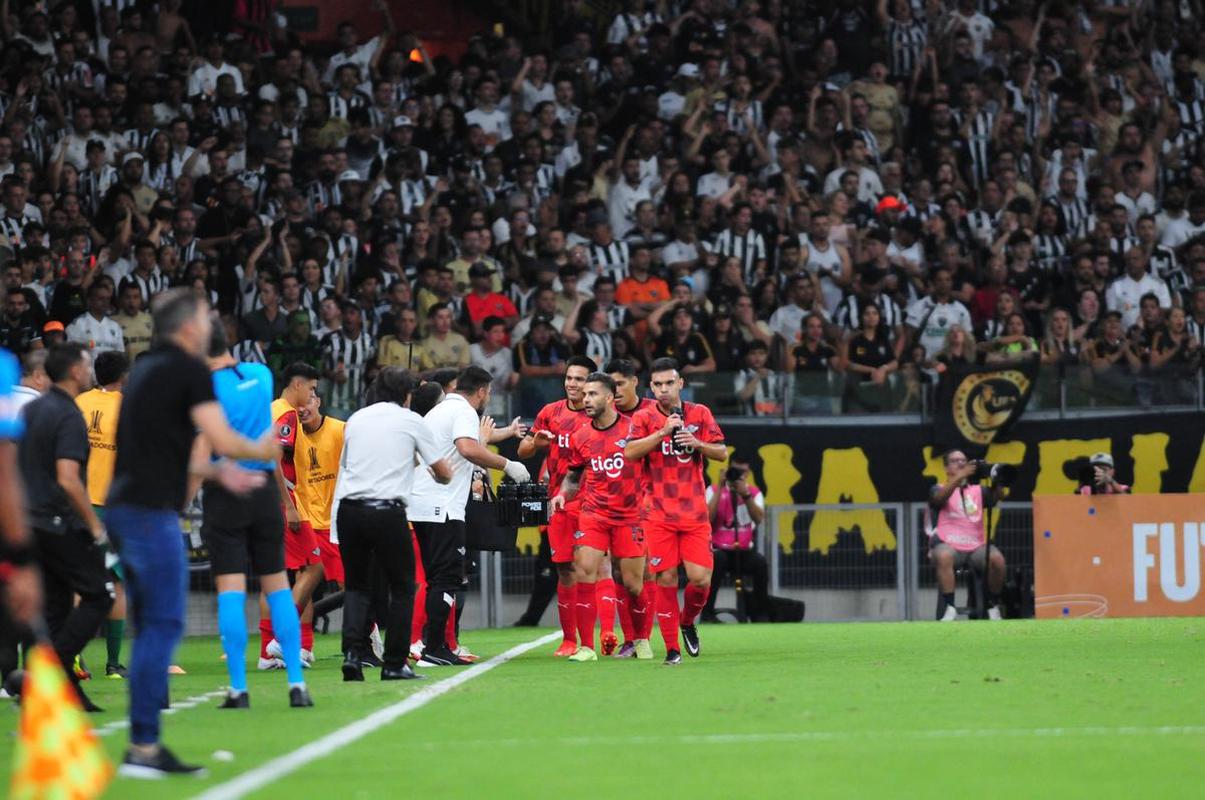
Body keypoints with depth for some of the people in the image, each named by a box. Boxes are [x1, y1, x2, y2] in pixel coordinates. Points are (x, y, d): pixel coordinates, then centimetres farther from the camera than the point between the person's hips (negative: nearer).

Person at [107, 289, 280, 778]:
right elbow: (224, 441, -12)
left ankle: (146, 747, 11)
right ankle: (142, 748, -12)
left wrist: (216, 472, 23)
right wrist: (263, 450, 7)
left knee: (152, 628, 12)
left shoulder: (146, 370, 19)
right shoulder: (189, 371, -8)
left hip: (124, 506, 9)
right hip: (151, 512, -9)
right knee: (163, 626, -8)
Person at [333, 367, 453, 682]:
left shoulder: (356, 419, 15)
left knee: (356, 585, 15)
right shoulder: (411, 421, 6)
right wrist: (437, 476, 36)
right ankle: (394, 664, 8)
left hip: (349, 509, 3)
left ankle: (352, 652, -5)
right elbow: (444, 473, 12)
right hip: (387, 511, -3)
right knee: (402, 588, 10)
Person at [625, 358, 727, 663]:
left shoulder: (700, 414, 7)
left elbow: (722, 452, 5)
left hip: (695, 512, 1)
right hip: (658, 514, -1)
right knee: (666, 578, -4)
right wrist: (663, 432, -22)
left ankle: (688, 621, 24)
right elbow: (629, 452, -14)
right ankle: (672, 647, 4)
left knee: (700, 578, -7)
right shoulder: (644, 418, 2)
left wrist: (697, 444, -13)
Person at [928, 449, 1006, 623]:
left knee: (997, 559, -29)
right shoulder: (939, 489, 12)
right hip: (948, 544, -2)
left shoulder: (978, 490, 21)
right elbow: (940, 497, -11)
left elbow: (994, 497, 2)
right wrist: (961, 476, -24)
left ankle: (993, 606, -10)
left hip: (976, 546, 2)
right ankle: (949, 607, -34)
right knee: (944, 557, -38)